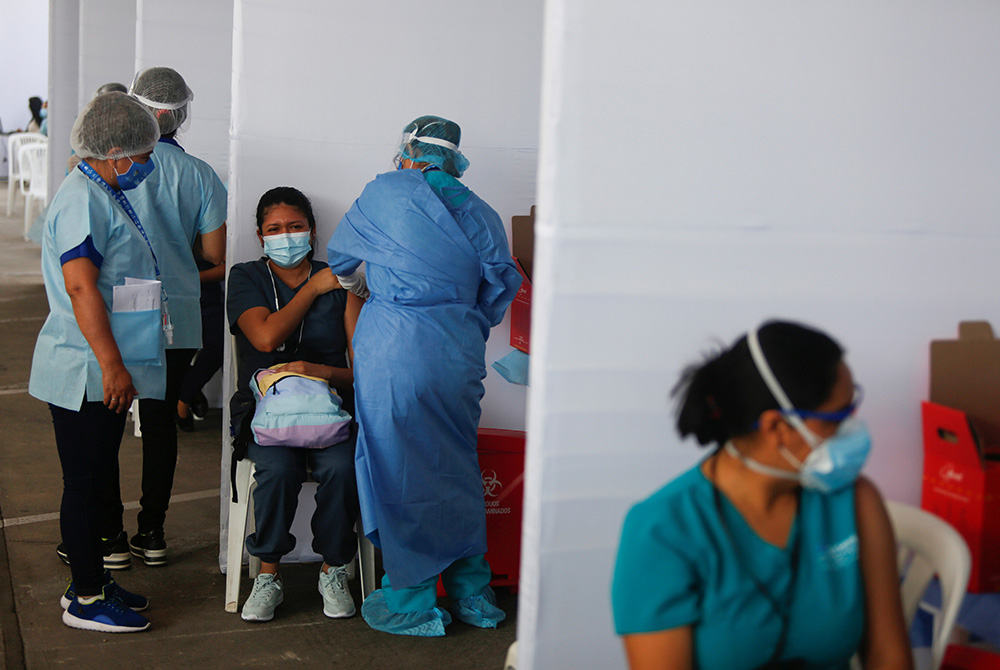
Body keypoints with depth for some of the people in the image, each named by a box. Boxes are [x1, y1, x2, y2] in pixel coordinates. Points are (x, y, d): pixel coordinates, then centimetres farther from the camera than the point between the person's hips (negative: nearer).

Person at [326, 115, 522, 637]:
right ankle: (471, 593, 22)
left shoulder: (384, 194, 4)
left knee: (398, 471, 4)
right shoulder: (480, 212, 11)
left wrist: (350, 277, 42)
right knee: (457, 467, 15)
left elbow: (340, 257, 19)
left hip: (395, 349, -4)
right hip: (460, 351, 4)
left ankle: (412, 603, 10)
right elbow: (501, 286, 15)